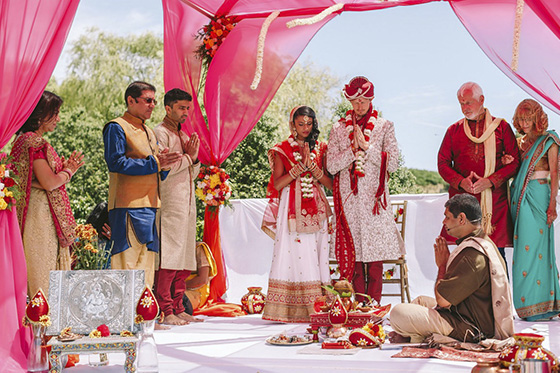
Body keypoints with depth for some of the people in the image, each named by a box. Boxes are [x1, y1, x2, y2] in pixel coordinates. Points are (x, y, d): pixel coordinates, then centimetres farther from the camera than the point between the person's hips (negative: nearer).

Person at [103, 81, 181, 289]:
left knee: (145, 266, 7)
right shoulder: (116, 128, -2)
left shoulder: (149, 132, 24)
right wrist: (153, 163, -16)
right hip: (128, 205, -8)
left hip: (150, 205, 8)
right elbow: (116, 162, -15)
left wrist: (164, 165, 1)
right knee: (127, 262, -11)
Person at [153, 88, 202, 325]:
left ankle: (178, 309, 10)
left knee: (184, 261, 7)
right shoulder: (160, 133, -4)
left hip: (187, 205, 9)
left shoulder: (184, 136, 21)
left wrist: (194, 158, 2)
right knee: (168, 260, -10)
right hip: (169, 205, -9)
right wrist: (187, 157, -4)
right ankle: (165, 311, -9)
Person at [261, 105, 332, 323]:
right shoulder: (282, 150, 7)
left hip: (316, 211, 2)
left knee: (316, 258, -2)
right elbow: (278, 184, -4)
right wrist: (300, 166, -10)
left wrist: (312, 165, -8)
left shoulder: (320, 149, 13)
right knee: (293, 256, -8)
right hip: (292, 210, -2)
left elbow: (330, 183, 5)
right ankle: (289, 311, -7)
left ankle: (316, 308, -1)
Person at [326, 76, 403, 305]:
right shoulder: (338, 129, 11)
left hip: (374, 197, -1)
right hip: (348, 198, 1)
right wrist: (353, 149, -10)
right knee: (353, 252, 0)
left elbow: (393, 163, -2)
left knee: (375, 255, -4)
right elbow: (331, 166, 3)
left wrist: (367, 146, -10)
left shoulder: (384, 127, 8)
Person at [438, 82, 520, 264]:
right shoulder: (454, 130, 14)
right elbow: (443, 163, 11)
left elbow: (515, 161, 3)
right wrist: (461, 181, -8)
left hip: (494, 198, -1)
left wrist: (489, 181, -10)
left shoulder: (501, 126, 8)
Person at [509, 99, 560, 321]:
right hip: (520, 198, 6)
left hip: (539, 197, -6)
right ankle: (529, 305, 7)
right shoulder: (520, 142, 16)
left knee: (534, 247, -9)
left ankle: (540, 305, -5)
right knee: (524, 247, 3)